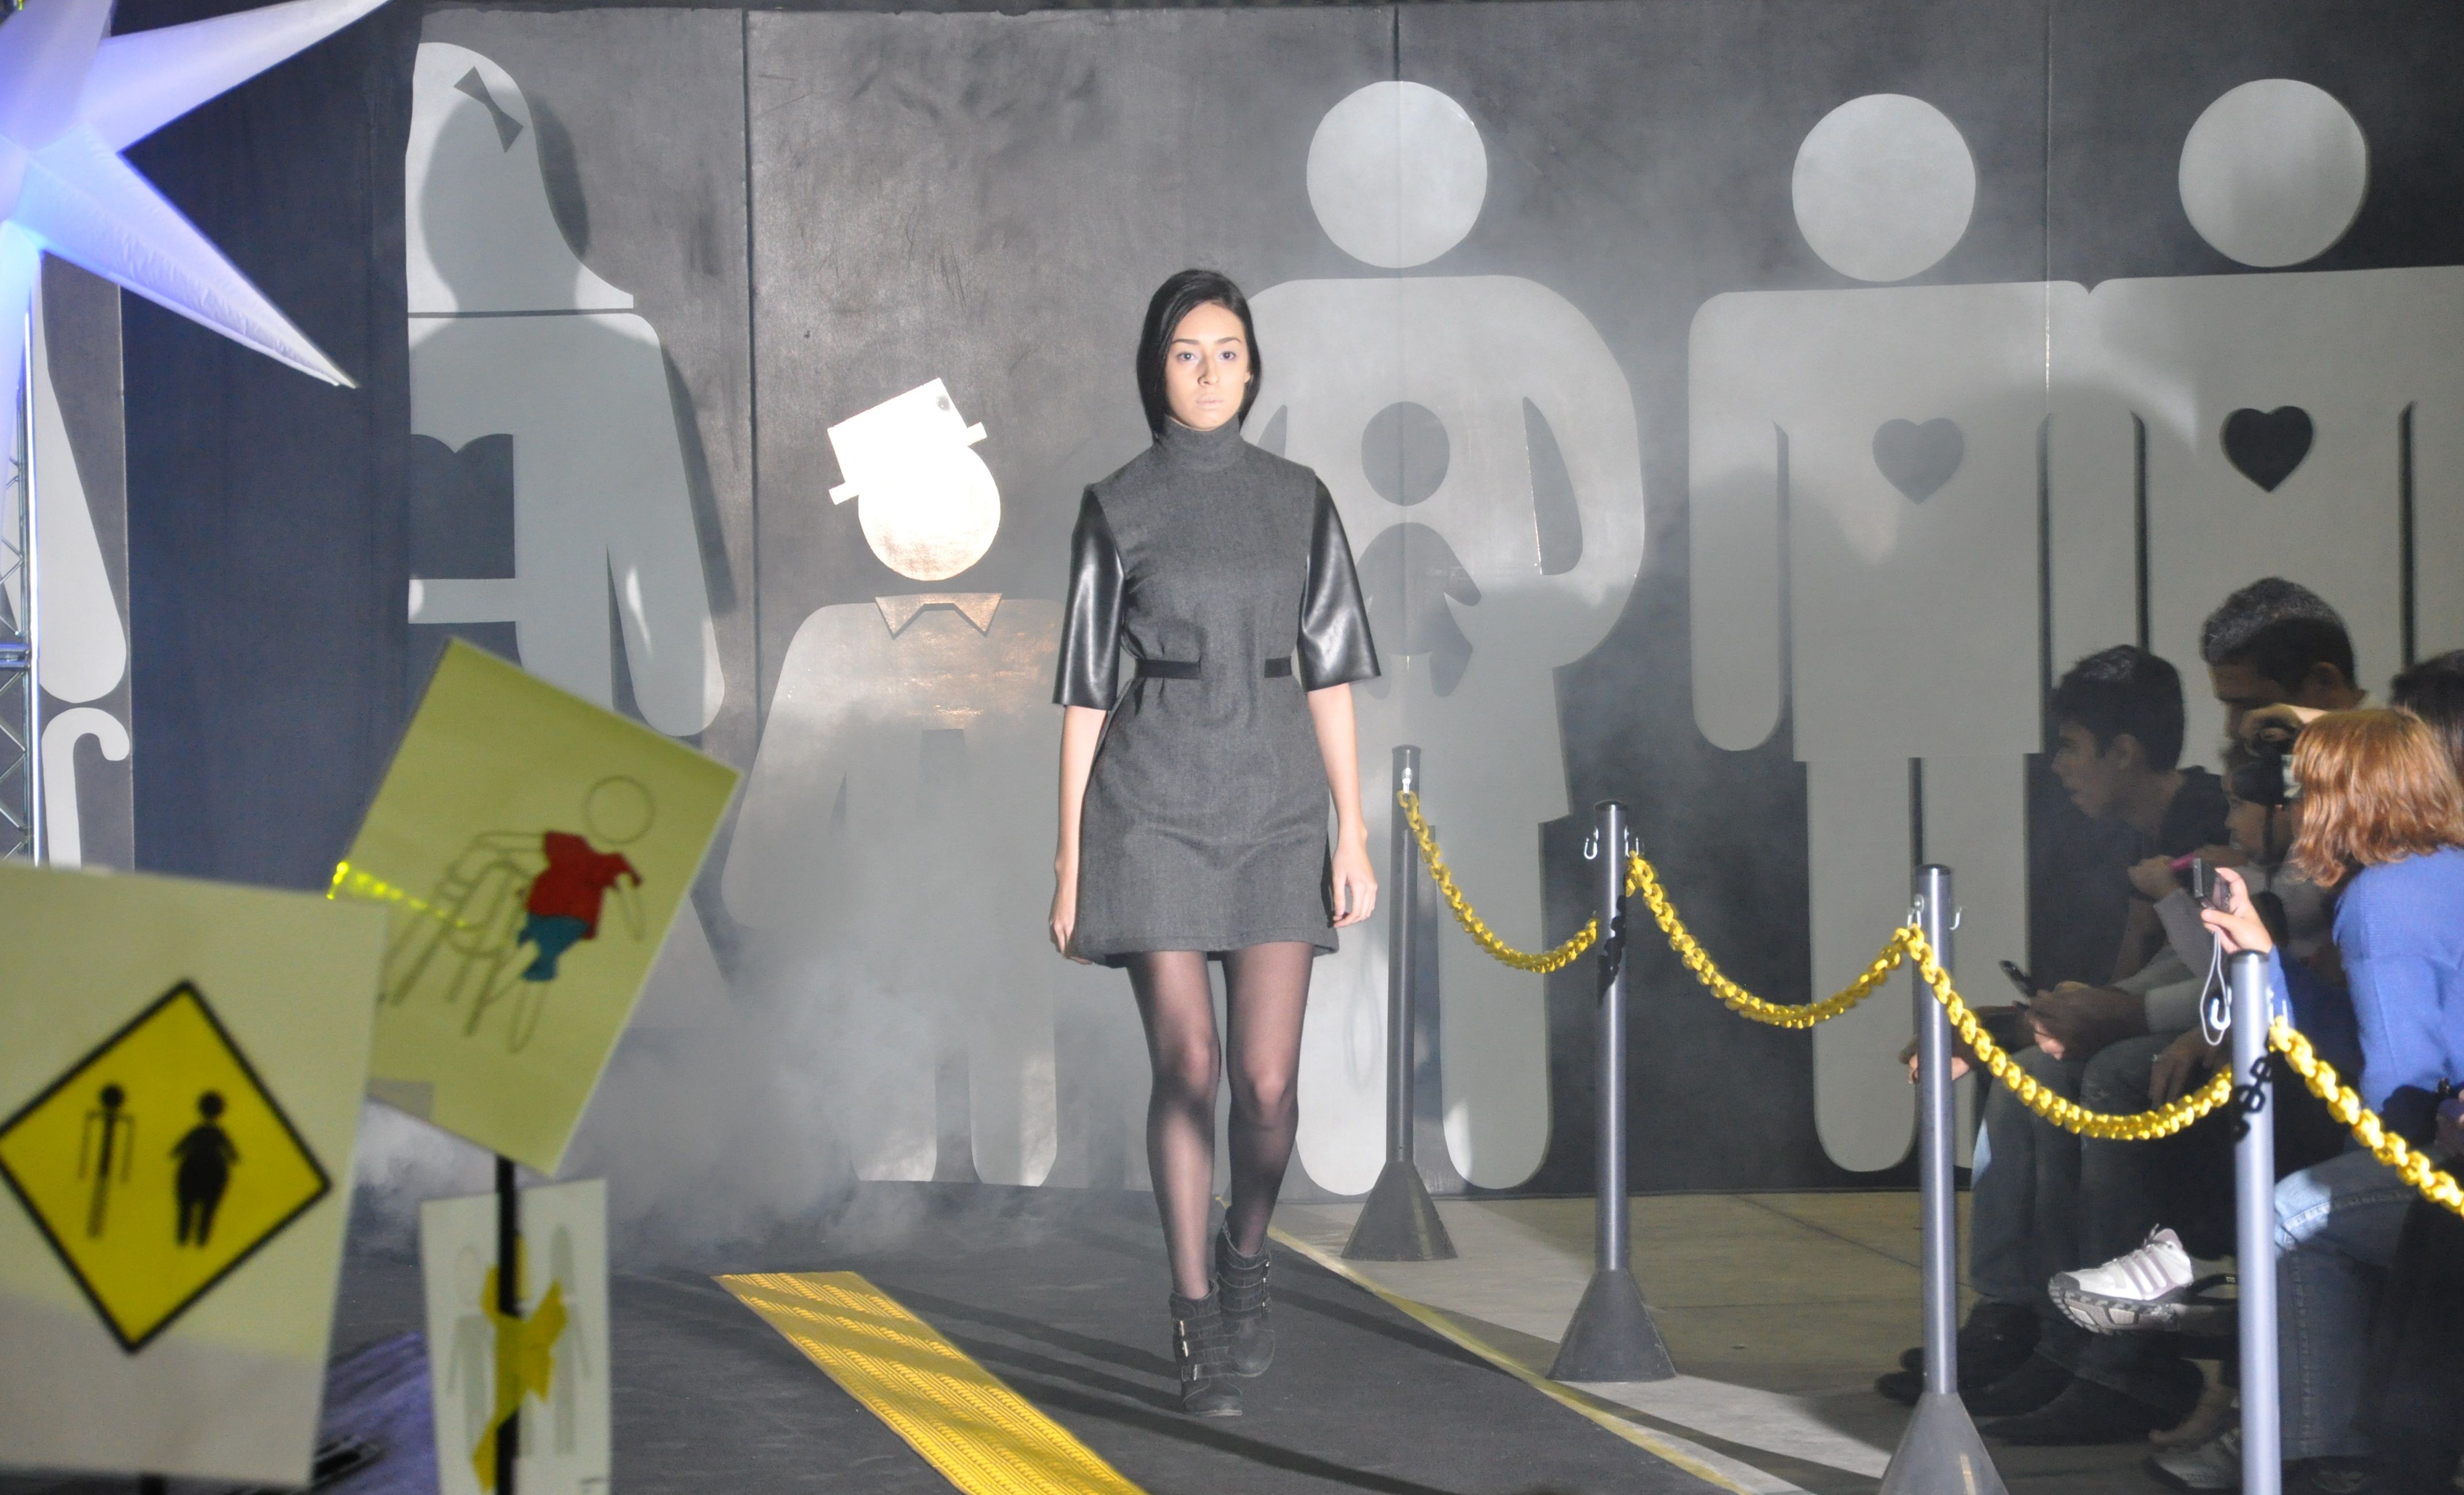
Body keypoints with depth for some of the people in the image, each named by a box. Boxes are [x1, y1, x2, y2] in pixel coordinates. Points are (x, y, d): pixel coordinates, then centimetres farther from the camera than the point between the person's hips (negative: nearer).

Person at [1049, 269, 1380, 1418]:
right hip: (1153, 807, -2)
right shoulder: (1117, 508, 2)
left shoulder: (1298, 501, 8)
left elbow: (1329, 672, 6)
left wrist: (1353, 833, -1)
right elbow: (1085, 687, 2)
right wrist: (1069, 858, -1)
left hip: (1275, 806, 2)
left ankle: (1246, 1256, 28)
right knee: (1187, 1069, -7)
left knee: (1268, 1080, -2)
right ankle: (1197, 1323, 5)